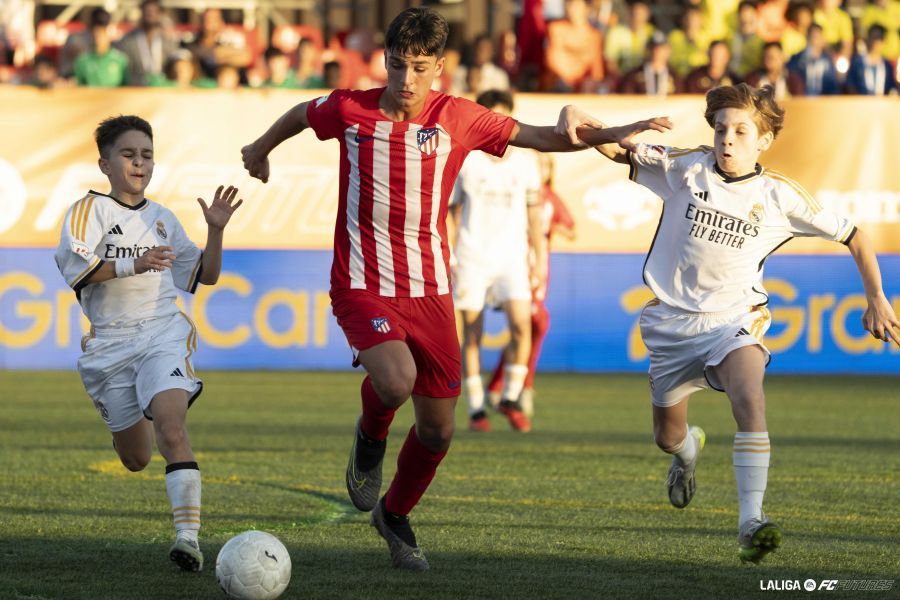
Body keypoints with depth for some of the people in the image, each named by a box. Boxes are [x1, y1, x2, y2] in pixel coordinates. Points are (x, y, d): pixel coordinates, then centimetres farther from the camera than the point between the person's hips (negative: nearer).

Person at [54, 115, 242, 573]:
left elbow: (205, 275, 22)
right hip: (110, 342, -1)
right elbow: (74, 268, -14)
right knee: (136, 459, 8)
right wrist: (134, 265, -25)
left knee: (171, 428, -24)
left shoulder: (162, 218, 15)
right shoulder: (91, 209, 1)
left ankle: (188, 535, -33)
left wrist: (215, 230, 6)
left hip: (163, 334, 1)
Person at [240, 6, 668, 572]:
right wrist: (262, 148, 36)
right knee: (396, 382, -30)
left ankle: (395, 514, 33)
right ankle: (370, 440, 6)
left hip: (430, 291, 2)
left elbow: (538, 136, 6)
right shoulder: (350, 110, -4)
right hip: (362, 286, -2)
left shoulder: (457, 118, -2)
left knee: (438, 428, 5)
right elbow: (301, 114, 18)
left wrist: (608, 134, -6)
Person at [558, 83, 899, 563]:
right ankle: (689, 450, 53)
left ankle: (750, 523, -34)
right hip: (671, 320, 2)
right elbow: (618, 150, -5)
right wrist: (578, 118, -25)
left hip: (734, 319, -2)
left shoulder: (780, 197, -4)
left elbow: (852, 236, 6)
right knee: (667, 437, 13)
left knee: (749, 401, -31)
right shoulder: (686, 168, -3)